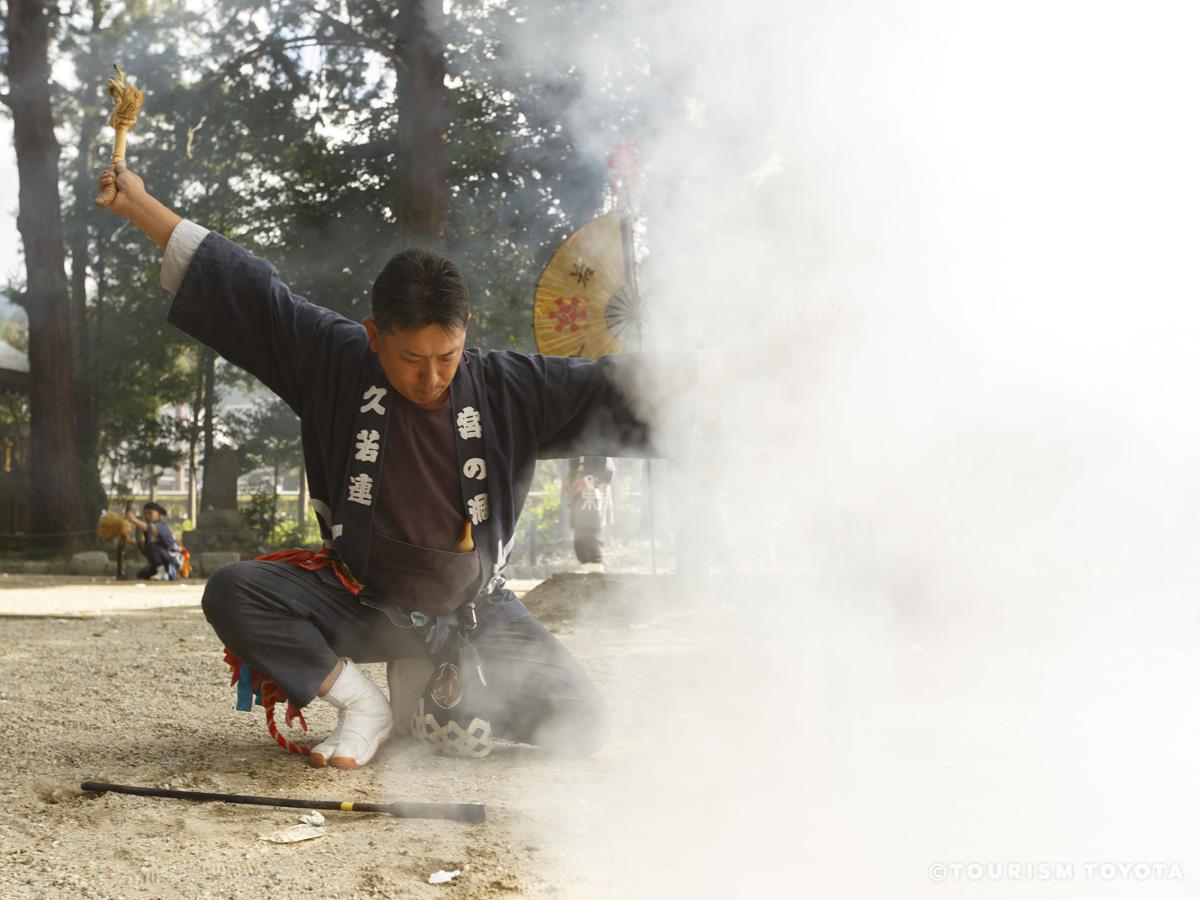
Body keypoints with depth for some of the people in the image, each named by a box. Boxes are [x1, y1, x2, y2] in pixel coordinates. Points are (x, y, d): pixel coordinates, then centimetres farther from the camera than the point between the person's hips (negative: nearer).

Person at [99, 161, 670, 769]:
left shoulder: (508, 389, -11)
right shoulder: (335, 363, -10)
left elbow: (611, 391, -11)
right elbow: (242, 288, -6)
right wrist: (139, 206, -4)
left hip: (474, 612, 0)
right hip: (363, 603, 1)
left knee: (582, 723, -16)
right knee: (232, 593, -24)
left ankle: (462, 694, 13)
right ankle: (362, 707, -9)